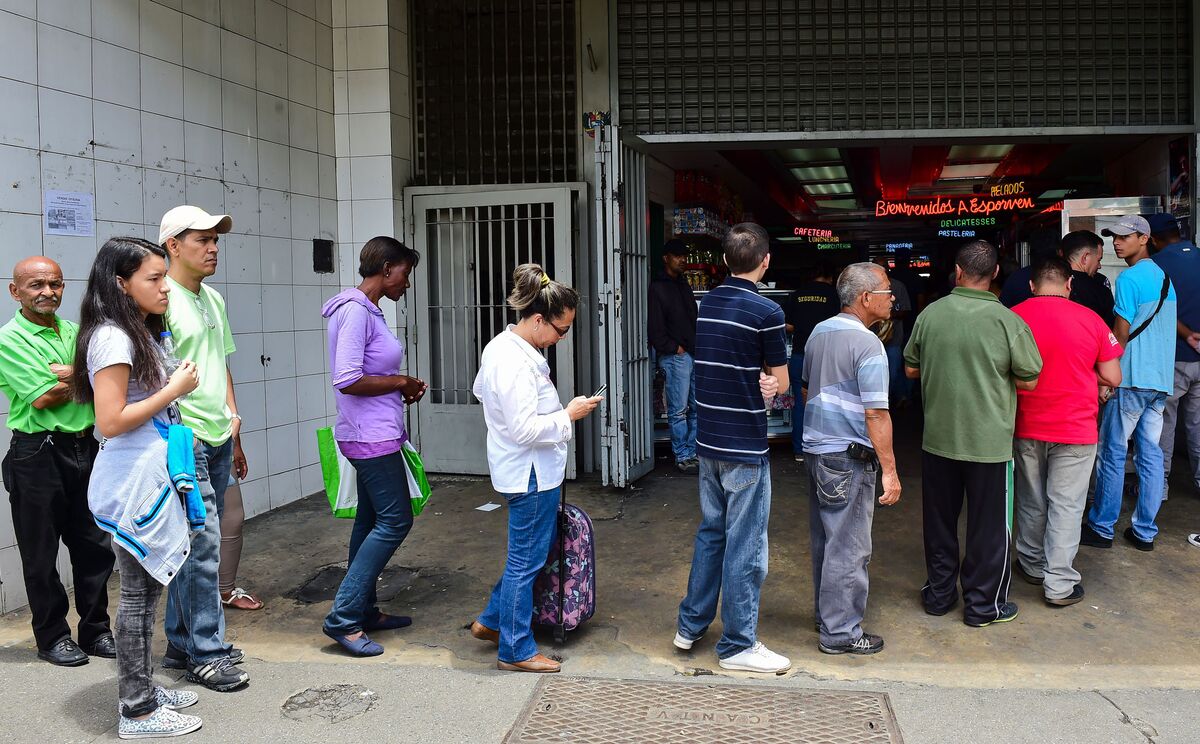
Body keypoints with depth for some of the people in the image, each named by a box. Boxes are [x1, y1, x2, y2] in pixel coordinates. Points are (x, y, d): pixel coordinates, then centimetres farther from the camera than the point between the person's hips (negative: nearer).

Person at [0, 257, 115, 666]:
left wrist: (66, 374, -14)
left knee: (94, 546, 11)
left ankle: (96, 631, 24)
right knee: (41, 553, 6)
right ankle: (52, 637, 21)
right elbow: (42, 398, -17)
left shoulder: (74, 332, 11)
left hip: (83, 448, 6)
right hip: (38, 455, -5)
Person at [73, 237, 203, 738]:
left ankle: (142, 688, 27)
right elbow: (110, 421, -22)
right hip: (132, 484, -10)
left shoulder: (138, 333, 14)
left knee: (147, 587, 16)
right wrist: (175, 390, -17)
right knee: (138, 592, -1)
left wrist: (176, 425, 12)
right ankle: (137, 712, 9)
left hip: (150, 478, 10)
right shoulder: (112, 337, -16)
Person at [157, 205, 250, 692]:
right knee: (204, 546, -6)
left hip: (218, 441, 9)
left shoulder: (213, 299, 15)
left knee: (195, 546, 15)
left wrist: (232, 423, 20)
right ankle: (206, 655, 5)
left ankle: (182, 643, 26)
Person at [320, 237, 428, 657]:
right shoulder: (355, 310, -17)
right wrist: (401, 382, -13)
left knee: (371, 520, 14)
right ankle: (343, 618, -4)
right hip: (372, 437, -10)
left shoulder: (367, 310, 14)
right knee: (395, 520, -8)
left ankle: (364, 611, 24)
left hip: (375, 434, 10)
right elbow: (347, 380, -24)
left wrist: (401, 391, 7)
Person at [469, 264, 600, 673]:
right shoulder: (517, 364, -26)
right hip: (531, 473, -10)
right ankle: (515, 651, 16)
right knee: (526, 560, 3)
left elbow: (480, 389, 24)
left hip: (518, 468, 10)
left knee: (525, 554, 22)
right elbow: (525, 429, -28)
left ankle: (491, 621, 34)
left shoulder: (499, 346, 7)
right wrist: (568, 414, -16)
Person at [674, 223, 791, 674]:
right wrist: (766, 381, 7)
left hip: (709, 441, 7)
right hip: (745, 448, -7)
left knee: (711, 532, 19)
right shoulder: (766, 311, -15)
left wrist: (758, 381, -5)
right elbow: (781, 382, -7)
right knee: (745, 546, 2)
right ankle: (737, 645, 11)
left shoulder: (707, 303, 6)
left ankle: (691, 626, 27)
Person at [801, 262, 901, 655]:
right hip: (849, 458, -9)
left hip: (815, 448, 9)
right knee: (848, 547, 0)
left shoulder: (819, 331, 8)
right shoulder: (867, 344, -18)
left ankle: (826, 611, 32)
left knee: (824, 539, 19)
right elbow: (876, 414, -20)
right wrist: (890, 470, -17)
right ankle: (840, 632, 7)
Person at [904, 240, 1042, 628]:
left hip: (938, 438, 3)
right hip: (989, 441, -3)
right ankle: (983, 605, 20)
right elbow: (1028, 380, -6)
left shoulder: (930, 313, -6)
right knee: (989, 525, 10)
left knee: (940, 520, 17)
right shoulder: (1007, 321, -15)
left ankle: (939, 593, 29)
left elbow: (910, 369, 5)